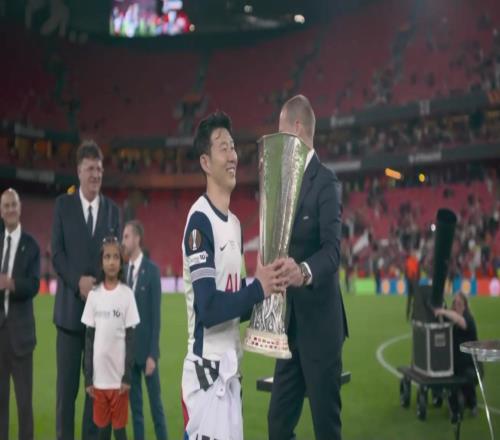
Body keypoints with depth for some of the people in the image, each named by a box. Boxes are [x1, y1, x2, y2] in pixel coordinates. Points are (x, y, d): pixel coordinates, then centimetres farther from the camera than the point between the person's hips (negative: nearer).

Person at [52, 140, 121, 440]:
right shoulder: (63, 204, 4)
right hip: (70, 306, -1)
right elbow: (57, 253, -3)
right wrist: (79, 281, -17)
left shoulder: (113, 209, 8)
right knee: (67, 383, 3)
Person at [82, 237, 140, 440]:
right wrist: (87, 377, 3)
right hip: (99, 376, 2)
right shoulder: (94, 294, 1)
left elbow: (130, 338, -3)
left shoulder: (127, 294, -6)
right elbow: (89, 338, 5)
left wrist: (128, 375, -6)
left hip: (119, 376, -2)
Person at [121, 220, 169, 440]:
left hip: (146, 349, -5)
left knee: (155, 403, 4)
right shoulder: (124, 271, 7)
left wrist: (152, 354, -15)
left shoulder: (152, 270, -10)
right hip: (128, 349, 5)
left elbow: (156, 315, -12)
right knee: (135, 404, 12)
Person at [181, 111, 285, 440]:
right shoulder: (200, 221, -15)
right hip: (207, 372, -9)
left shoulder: (235, 223, 13)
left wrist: (266, 290, 0)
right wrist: (258, 289, -21)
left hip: (231, 371, 9)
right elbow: (208, 308, -22)